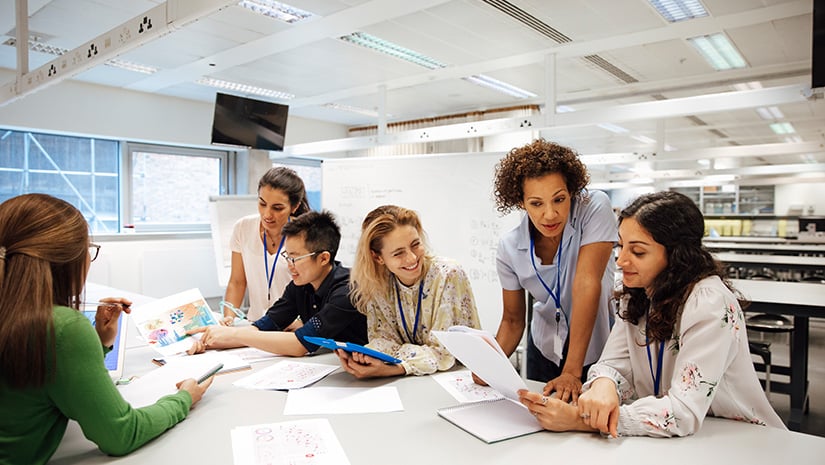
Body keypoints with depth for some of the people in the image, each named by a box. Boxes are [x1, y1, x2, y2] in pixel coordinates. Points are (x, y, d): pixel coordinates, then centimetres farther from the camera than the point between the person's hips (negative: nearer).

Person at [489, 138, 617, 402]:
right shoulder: (509, 248, -14)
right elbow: (513, 320, -5)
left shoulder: (594, 208, -23)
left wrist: (572, 372, -32)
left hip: (598, 343, -2)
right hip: (545, 348, 3)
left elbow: (586, 284, -29)